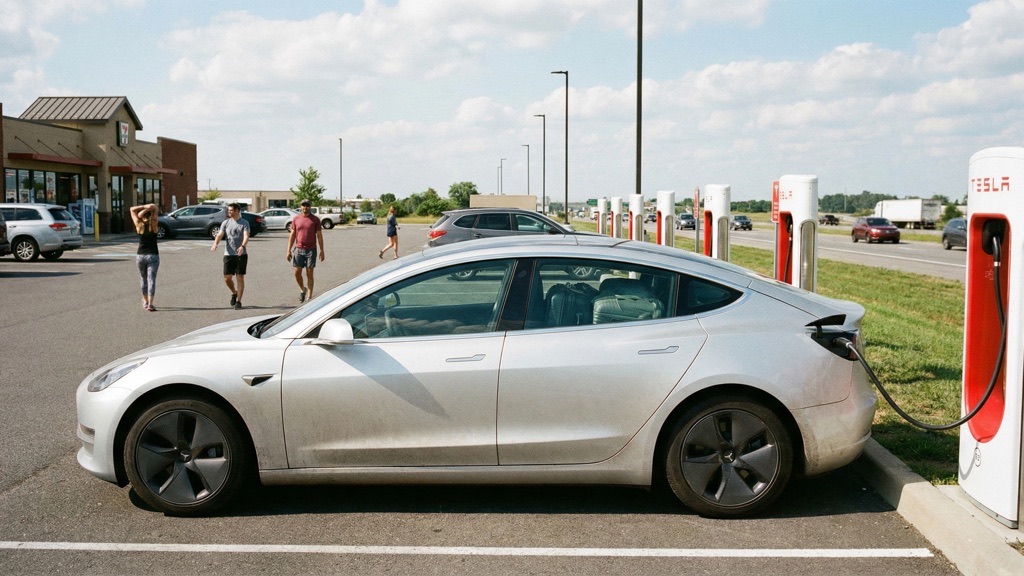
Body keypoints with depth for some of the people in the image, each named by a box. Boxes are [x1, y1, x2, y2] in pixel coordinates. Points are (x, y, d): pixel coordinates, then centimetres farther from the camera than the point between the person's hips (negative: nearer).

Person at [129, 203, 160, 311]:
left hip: (140, 256, 2)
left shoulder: (139, 225, -1)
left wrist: (144, 207, -5)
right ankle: (150, 304, -16)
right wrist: (148, 208, -10)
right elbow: (154, 207, 3)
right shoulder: (154, 225, -5)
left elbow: (132, 209, 7)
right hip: (153, 255, -2)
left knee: (144, 278, 19)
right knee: (151, 279, -5)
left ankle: (145, 301, 32)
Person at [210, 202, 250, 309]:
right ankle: (234, 293, 29)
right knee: (227, 278, 0)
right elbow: (220, 234, -2)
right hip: (228, 254, 3)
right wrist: (215, 244, -23)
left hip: (241, 254, -3)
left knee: (240, 278, -2)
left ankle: (238, 301, 4)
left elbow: (246, 236, -13)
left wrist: (242, 246, -33)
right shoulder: (226, 223, 10)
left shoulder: (244, 223, 1)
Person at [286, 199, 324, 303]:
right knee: (297, 272, 0)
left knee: (309, 273, 1)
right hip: (298, 249, 2)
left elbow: (319, 235, 2)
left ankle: (309, 297, 6)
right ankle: (302, 289, 27)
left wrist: (322, 250, -3)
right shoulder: (296, 219, 5)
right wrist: (289, 250, 3)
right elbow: (292, 235, 8)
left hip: (311, 250, -2)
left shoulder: (315, 219, 0)